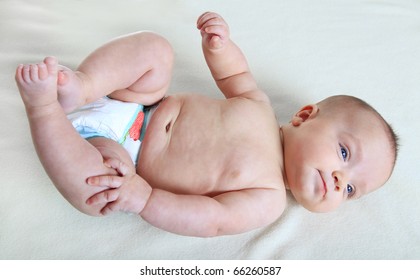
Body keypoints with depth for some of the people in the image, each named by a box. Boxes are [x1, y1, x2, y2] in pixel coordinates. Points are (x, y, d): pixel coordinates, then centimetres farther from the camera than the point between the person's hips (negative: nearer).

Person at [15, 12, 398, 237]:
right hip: (143, 109, 4)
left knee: (93, 188, -35)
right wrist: (220, 43, -11)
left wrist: (143, 197, -32)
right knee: (155, 48, -10)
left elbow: (215, 219, -22)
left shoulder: (267, 200, -14)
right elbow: (233, 72, 12)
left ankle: (43, 104, -17)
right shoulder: (260, 105, -3)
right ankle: (79, 88, -22)